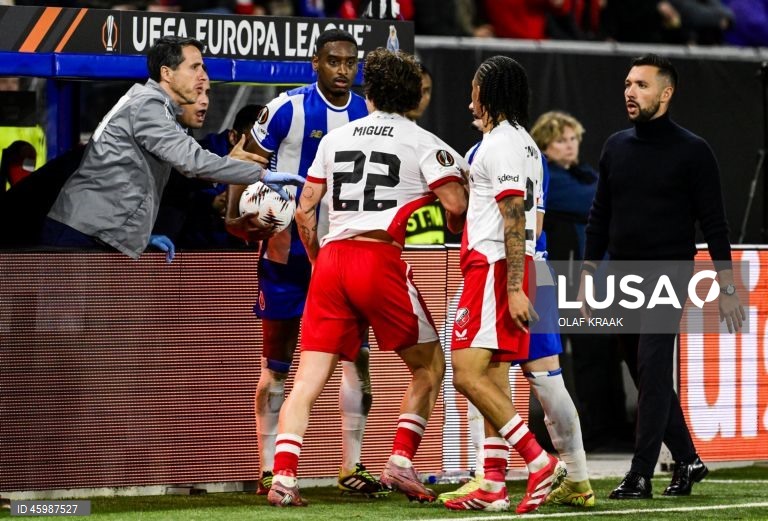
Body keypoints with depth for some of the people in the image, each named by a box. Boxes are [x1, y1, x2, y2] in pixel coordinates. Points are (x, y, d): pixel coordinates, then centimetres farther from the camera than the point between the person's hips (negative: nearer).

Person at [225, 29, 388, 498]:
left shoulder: (369, 115, 4)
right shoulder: (288, 109, -10)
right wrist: (237, 214, -17)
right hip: (288, 247, -4)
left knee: (357, 356, -1)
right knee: (277, 363, 2)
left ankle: (352, 467, 6)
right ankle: (269, 470, 7)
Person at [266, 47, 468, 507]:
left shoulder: (335, 139, 16)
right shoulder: (423, 143, 4)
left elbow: (305, 209, 16)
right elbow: (456, 204, -6)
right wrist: (453, 228, 17)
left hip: (331, 260, 4)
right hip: (380, 260, -4)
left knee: (309, 377, 2)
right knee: (429, 366, 13)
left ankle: (283, 478, -10)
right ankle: (402, 462, 2)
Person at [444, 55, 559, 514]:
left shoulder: (500, 144, -13)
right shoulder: (525, 144, 18)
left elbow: (514, 222, -19)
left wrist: (514, 288, -22)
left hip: (494, 266, -10)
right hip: (508, 271, 10)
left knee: (467, 374, -14)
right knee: (493, 379, 9)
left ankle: (539, 460, -17)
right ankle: (493, 489, 8)